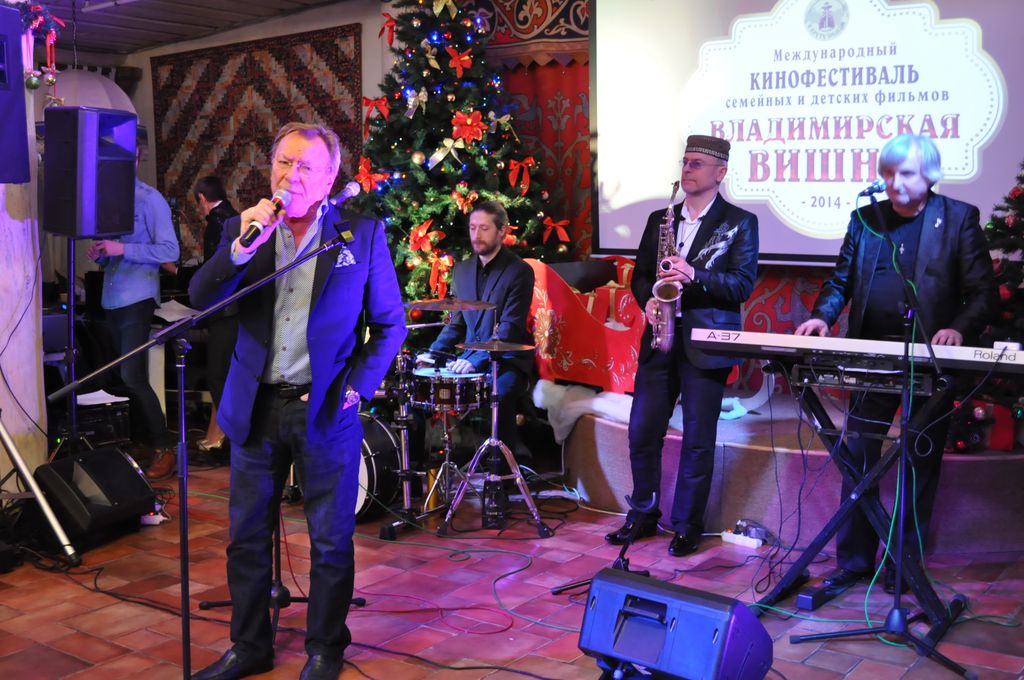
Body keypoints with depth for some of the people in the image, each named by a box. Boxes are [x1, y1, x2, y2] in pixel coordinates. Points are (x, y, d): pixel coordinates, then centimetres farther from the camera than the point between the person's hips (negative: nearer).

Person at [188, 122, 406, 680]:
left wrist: (356, 387, -8)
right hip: (254, 406, 3)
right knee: (247, 535, 13)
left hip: (325, 409, -3)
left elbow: (390, 324, 1)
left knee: (330, 541, 8)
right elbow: (200, 300, -4)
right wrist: (242, 247, -17)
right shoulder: (242, 230, 5)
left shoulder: (362, 235, -2)